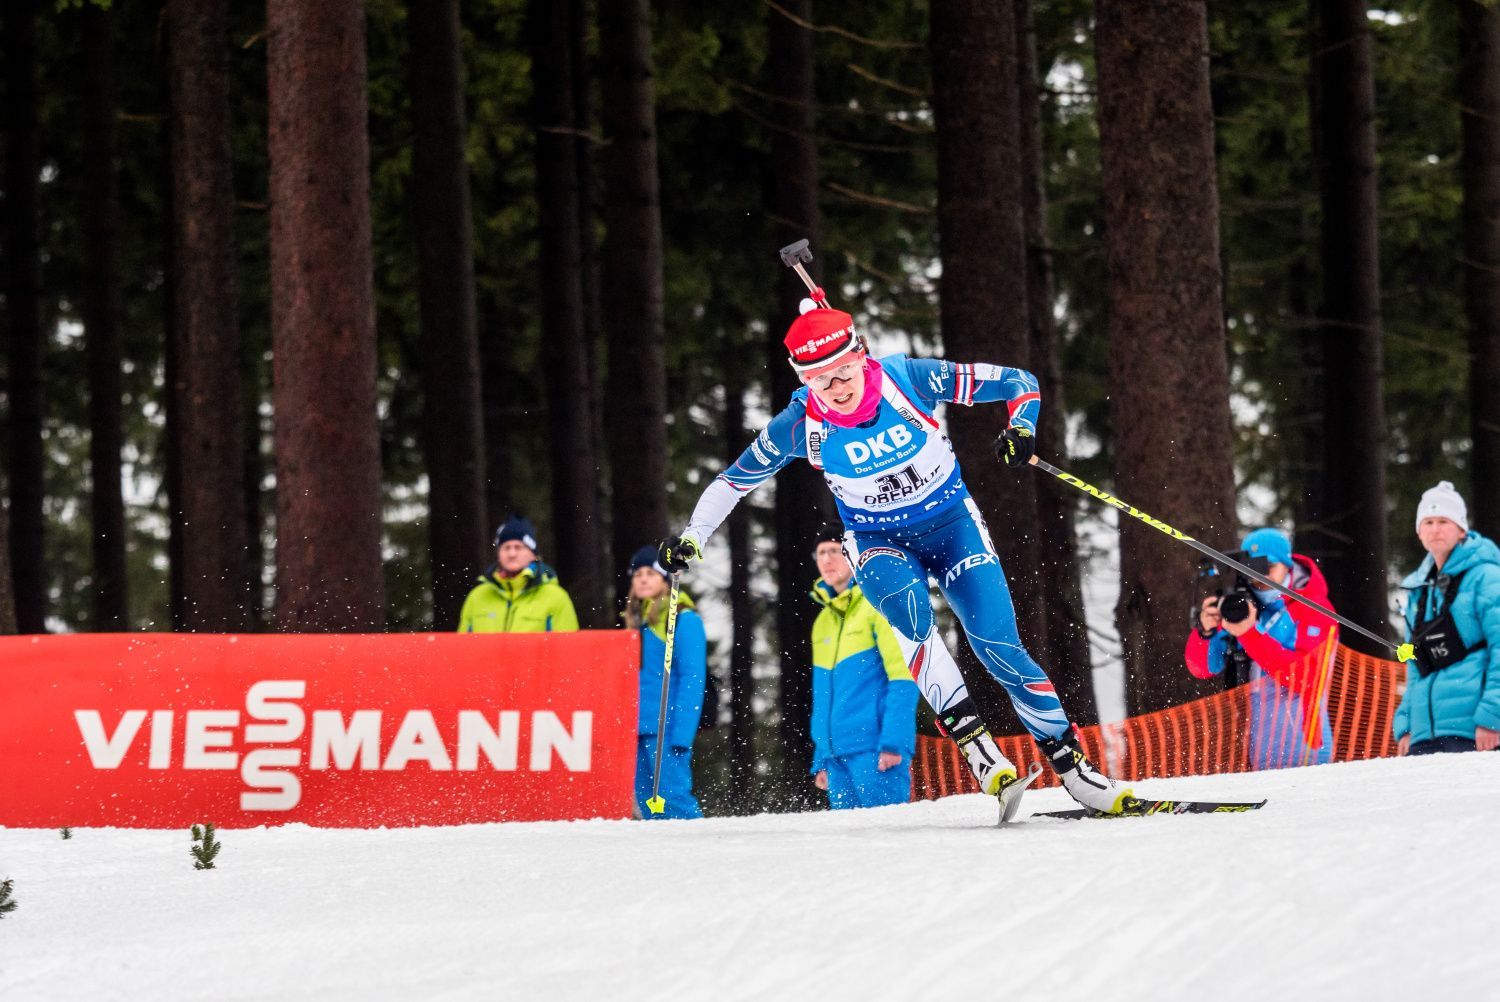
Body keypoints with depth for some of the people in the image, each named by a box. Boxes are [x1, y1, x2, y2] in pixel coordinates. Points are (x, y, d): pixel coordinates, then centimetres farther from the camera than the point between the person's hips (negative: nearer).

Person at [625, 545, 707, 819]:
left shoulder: (684, 620, -5)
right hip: (638, 729, 7)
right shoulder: (636, 619, 17)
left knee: (672, 795, -15)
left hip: (667, 729, -7)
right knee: (647, 803, 6)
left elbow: (692, 680, -11)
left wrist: (681, 734, -18)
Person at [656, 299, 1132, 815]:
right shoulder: (801, 425, -18)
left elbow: (1017, 382, -13)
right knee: (907, 606, -34)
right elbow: (735, 480, 0)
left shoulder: (907, 379, -21)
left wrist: (1021, 427, -31)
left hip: (950, 522, 0)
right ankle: (981, 754, -35)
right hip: (878, 542, 0)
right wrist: (692, 537, -9)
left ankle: (1072, 763, -1)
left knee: (999, 645, -15)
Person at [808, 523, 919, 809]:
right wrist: (821, 758, 18)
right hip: (838, 753, 7)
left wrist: (893, 741, -19)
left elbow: (903, 678, -11)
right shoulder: (824, 621, 21)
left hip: (876, 752, -7)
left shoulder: (878, 605, -3)